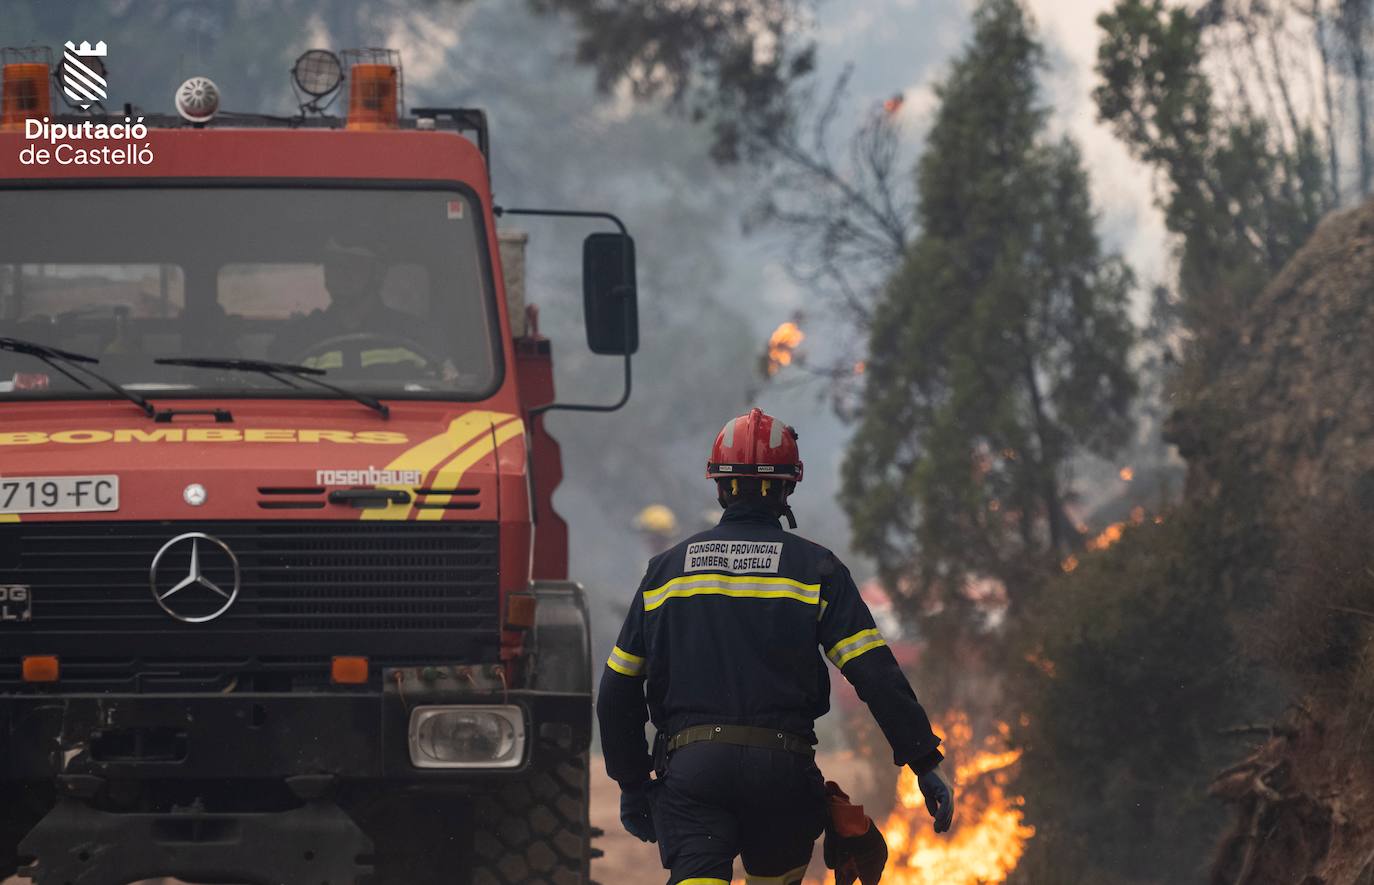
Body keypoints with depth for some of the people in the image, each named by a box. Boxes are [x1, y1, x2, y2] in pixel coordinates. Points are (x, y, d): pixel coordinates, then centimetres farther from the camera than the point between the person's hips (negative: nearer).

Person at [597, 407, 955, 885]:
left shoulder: (666, 568, 10)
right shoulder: (814, 568, 3)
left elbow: (617, 691, 12)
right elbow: (877, 676, -4)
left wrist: (632, 783, 22)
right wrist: (925, 765, 0)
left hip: (690, 764, 0)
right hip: (783, 771, 0)